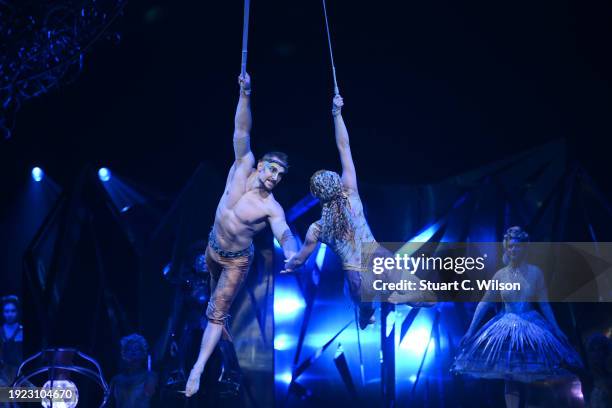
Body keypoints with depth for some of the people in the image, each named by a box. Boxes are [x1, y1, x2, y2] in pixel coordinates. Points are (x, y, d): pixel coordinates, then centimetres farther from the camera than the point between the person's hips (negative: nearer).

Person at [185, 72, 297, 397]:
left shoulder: (272, 208, -29)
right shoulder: (244, 167, -20)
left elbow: (284, 233, -45)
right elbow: (242, 133, -31)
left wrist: (291, 252, -70)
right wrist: (245, 94, -46)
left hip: (237, 260, -5)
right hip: (213, 247, 5)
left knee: (216, 313, 0)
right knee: (216, 288, 32)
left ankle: (198, 369, 5)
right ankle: (222, 321, 63)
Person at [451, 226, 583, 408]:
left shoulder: (535, 272, 0)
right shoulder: (501, 274, 3)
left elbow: (544, 304, 2)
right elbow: (484, 303, 5)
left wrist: (557, 330, -1)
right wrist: (470, 330, 2)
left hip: (532, 327, -1)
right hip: (507, 328, 1)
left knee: (532, 375, -2)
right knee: (511, 377, 2)